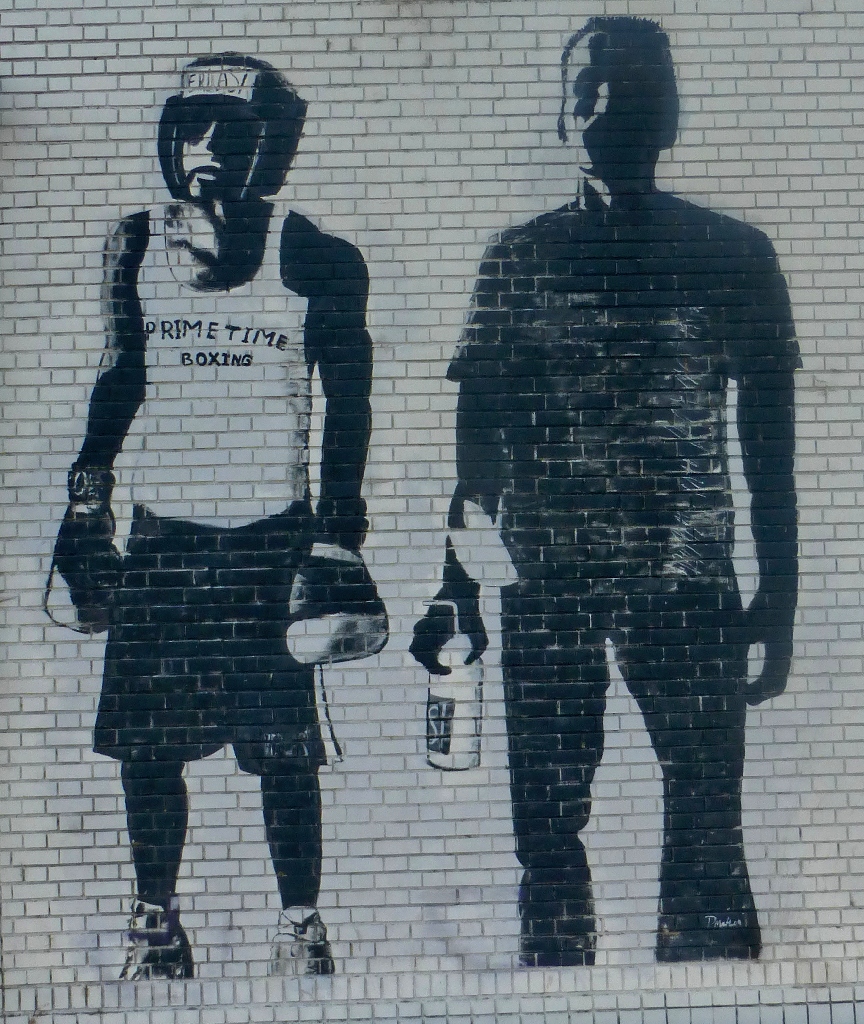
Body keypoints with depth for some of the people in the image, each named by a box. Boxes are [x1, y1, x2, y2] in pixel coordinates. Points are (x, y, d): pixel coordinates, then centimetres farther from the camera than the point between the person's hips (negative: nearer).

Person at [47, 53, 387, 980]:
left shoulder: (319, 263, -1)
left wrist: (339, 534, 0)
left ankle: (301, 926, 17)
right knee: (144, 745, 4)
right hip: (160, 529, 2)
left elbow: (347, 404, 4)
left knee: (284, 748, 1)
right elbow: (118, 381, 13)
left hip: (273, 533, -2)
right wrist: (87, 505, 8)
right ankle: (155, 923, 22)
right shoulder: (135, 246, 7)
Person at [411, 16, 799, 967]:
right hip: (543, 584, 2)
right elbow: (478, 436, 11)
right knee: (547, 829, 5)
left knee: (706, 830, -5)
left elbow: (770, 444, 7)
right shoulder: (517, 257, 10)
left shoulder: (733, 254, 7)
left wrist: (778, 599, 2)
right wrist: (457, 584, 8)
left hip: (687, 579, -1)